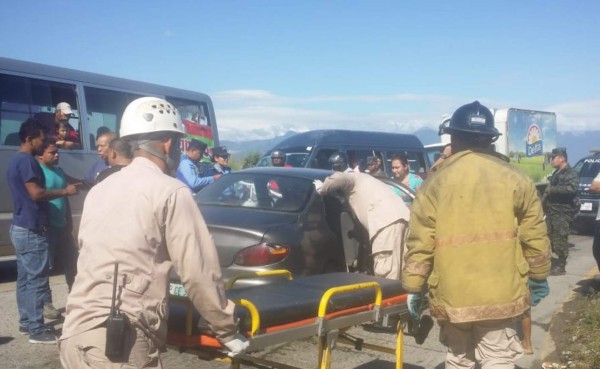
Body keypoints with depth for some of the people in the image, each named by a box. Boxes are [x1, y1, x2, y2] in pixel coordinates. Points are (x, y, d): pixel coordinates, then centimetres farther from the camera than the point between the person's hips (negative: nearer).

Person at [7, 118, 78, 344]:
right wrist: (65, 191, -13)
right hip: (32, 230, -10)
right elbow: (36, 193, -23)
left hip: (20, 227, 10)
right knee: (36, 280, -6)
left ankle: (26, 322, 21)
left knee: (24, 278, 14)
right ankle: (36, 330, -2)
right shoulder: (27, 161, -16)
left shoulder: (15, 161, 16)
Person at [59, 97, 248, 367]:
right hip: (120, 343, -7)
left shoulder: (100, 190, 17)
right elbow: (199, 272, -6)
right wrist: (228, 332, 6)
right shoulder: (170, 191, -5)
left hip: (74, 336, 8)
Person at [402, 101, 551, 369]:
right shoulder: (515, 180, 0)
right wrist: (538, 278, 15)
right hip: (501, 293, -1)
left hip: (451, 295, 1)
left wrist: (414, 288, 4)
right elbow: (535, 237, 2)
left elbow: (420, 243, -4)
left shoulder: (435, 183, -2)